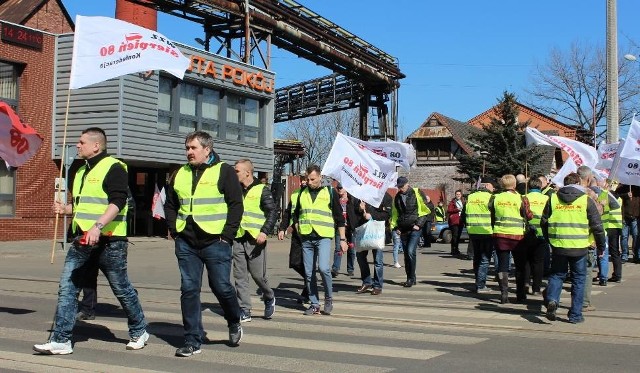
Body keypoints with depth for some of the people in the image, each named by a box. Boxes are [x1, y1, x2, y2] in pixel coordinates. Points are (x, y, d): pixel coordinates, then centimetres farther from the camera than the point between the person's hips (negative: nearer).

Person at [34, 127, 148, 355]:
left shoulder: (113, 168, -10)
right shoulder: (82, 171, 18)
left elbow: (118, 202, -21)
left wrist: (98, 226, -32)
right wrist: (65, 209, 7)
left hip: (108, 241, -8)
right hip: (82, 240, 8)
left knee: (121, 289, 5)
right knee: (67, 288, 1)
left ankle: (139, 332, 23)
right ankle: (61, 341, 4)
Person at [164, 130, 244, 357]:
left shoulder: (224, 171, -3)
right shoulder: (181, 174, 12)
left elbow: (236, 204, -6)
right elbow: (170, 205, 21)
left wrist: (227, 235, -11)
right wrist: (174, 231, 10)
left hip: (215, 242, -4)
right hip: (186, 243, 5)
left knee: (221, 287, 0)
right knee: (189, 290, 3)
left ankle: (234, 323, 29)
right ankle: (192, 342, 10)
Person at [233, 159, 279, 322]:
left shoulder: (261, 190, -3)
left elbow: (273, 212, -7)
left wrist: (264, 231, -18)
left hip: (255, 240, -5)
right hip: (237, 239, 5)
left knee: (258, 275, -2)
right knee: (240, 276, 3)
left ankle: (269, 298, 27)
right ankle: (244, 311, 9)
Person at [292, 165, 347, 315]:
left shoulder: (330, 192, 1)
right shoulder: (303, 193, 12)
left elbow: (339, 217, 3)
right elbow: (296, 213, 26)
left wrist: (343, 239, 0)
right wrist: (297, 227, 11)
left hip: (324, 237, -4)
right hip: (306, 238, 4)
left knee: (323, 268, -20)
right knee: (309, 273, 4)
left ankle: (329, 299, 2)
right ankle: (314, 304, 15)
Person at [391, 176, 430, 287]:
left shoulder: (417, 193, -4)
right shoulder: (397, 197, 11)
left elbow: (425, 210, -2)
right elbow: (394, 213, 21)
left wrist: (419, 224, -9)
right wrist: (395, 226, 9)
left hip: (415, 229, -5)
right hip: (403, 230, 5)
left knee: (410, 252, -17)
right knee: (407, 254, 8)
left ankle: (411, 278, -8)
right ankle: (410, 279, 15)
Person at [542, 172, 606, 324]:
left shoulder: (553, 199, 3)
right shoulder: (586, 200, -2)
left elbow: (544, 222, 8)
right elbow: (597, 225, -1)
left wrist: (550, 240, 22)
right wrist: (601, 246, 11)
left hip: (558, 246, 2)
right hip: (579, 248, -1)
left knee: (556, 275, 16)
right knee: (578, 279, 10)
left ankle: (552, 299, -11)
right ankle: (575, 315, 12)